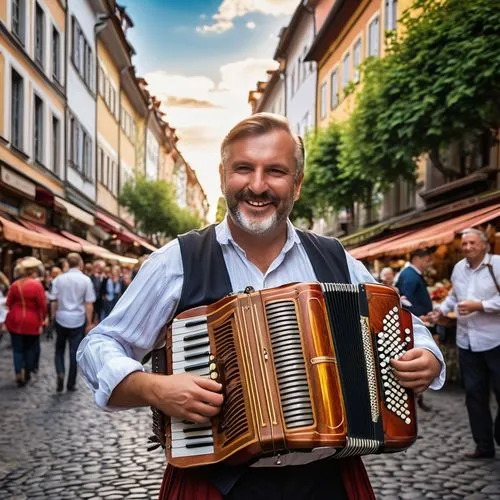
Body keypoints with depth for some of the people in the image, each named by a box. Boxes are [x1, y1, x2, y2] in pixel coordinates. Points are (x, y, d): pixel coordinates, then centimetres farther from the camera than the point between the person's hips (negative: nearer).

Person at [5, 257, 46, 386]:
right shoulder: (37, 285, -14)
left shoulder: (15, 284, 1)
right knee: (30, 348, 13)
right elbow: (42, 305, -14)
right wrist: (43, 318, 2)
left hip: (15, 321, 3)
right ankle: (27, 374, 20)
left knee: (17, 348, 8)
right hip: (31, 322, -3)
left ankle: (19, 373, -3)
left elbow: (9, 303, 8)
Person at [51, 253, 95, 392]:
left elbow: (54, 301, 0)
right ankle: (71, 383, 11)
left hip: (61, 319, 1)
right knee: (74, 352, 6)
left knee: (59, 349, 16)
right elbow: (89, 304, -6)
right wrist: (89, 323, 1)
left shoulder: (59, 279, -1)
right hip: (78, 320, -1)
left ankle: (60, 373, -6)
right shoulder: (86, 280, -6)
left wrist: (53, 316, 13)